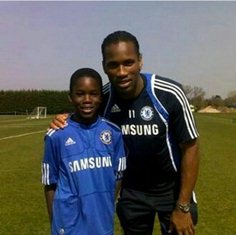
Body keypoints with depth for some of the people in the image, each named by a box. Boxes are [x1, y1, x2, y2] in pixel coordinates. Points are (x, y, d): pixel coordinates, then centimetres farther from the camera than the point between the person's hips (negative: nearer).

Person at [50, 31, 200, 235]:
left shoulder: (169, 94, -24)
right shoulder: (103, 99, -16)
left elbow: (190, 147, -15)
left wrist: (183, 207, -13)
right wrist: (66, 123, -19)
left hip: (173, 188, -2)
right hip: (131, 191, 3)